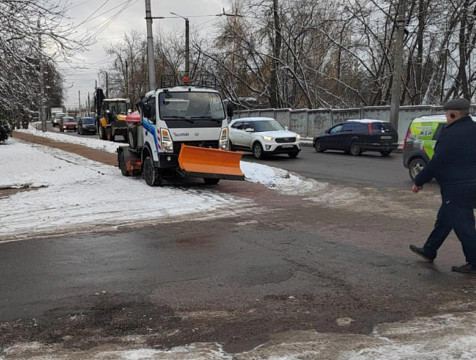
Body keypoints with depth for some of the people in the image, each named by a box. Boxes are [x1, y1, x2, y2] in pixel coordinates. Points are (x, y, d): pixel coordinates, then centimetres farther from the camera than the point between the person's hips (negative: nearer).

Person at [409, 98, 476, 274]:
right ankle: (429, 251, 31)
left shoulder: (451, 134, -19)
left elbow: (436, 163, -18)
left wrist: (419, 182, -8)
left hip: (457, 189, -10)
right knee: (444, 219, 19)